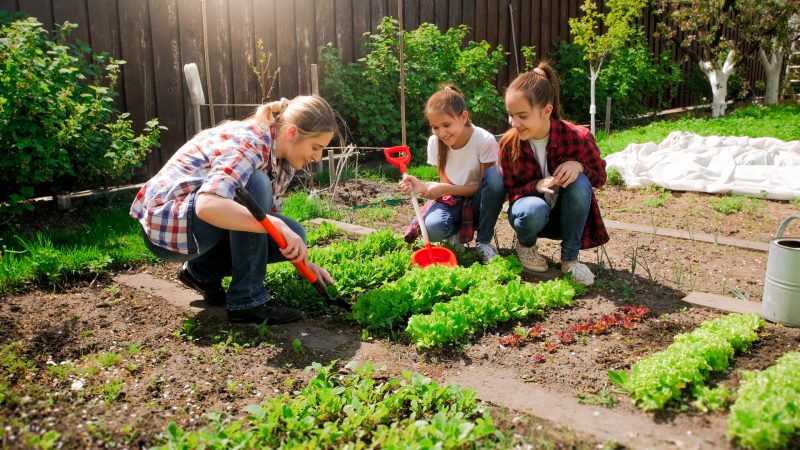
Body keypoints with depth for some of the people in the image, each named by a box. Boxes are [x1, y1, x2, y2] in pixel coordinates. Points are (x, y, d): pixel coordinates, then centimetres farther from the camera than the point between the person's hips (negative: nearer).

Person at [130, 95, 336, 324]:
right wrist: (278, 226, -43)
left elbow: (268, 215, 9)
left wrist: (303, 260, -1)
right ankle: (247, 301, -21)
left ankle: (203, 270, 10)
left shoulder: (282, 159, 1)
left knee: (293, 234, -6)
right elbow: (207, 205, -41)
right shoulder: (249, 142, -26)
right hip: (165, 223, -8)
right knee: (255, 185, -31)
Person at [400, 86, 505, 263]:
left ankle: (484, 242, -15)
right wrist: (424, 188, -28)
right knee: (432, 227, -34)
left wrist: (443, 189, -29)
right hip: (452, 199, 1)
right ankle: (455, 233, 5)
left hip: (477, 201, -1)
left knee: (494, 175, -34)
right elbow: (445, 184, -5)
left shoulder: (485, 140, -21)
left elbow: (485, 184, -16)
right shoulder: (434, 142, -10)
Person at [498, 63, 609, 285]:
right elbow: (511, 191, -8)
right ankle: (526, 244, 1)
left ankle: (570, 259, -16)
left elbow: (600, 177, -6)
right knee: (535, 210, -37)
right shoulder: (509, 143, -18)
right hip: (530, 206, -1)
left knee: (580, 181, -32)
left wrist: (579, 165, -30)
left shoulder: (577, 137, -21)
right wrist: (537, 186, -31)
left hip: (565, 214, 1)